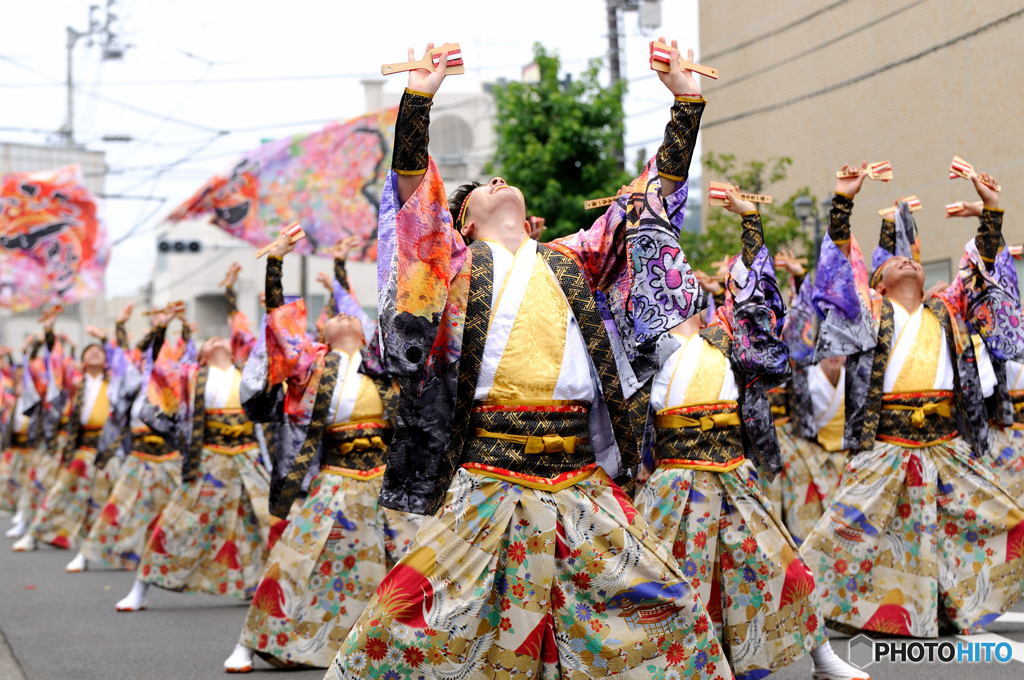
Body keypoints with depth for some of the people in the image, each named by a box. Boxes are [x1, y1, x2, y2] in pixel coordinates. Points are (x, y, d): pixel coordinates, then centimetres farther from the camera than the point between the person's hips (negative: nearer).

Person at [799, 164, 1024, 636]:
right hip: (886, 446, -3)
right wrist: (844, 201, -6)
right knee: (853, 529, -8)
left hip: (946, 448, 4)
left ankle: (961, 615, 19)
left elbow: (981, 264, 18)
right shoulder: (872, 310, 8)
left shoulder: (947, 311, 15)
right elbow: (841, 259, 1)